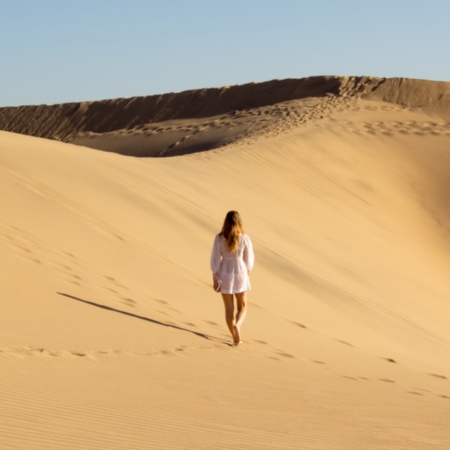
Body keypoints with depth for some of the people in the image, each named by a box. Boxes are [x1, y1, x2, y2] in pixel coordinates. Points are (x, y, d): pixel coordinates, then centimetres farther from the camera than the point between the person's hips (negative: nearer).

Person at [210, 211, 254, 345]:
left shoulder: (219, 238, -10)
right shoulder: (245, 238, -11)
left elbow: (215, 260, -7)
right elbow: (249, 259, -3)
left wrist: (214, 279, 0)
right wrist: (247, 275, 14)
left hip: (224, 275, 1)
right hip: (240, 275, -1)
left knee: (229, 308, 14)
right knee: (242, 307, 14)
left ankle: (235, 337, 18)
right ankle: (237, 325, -16)